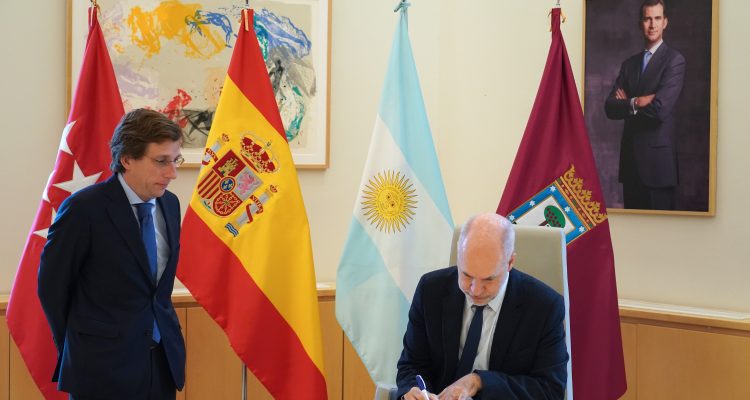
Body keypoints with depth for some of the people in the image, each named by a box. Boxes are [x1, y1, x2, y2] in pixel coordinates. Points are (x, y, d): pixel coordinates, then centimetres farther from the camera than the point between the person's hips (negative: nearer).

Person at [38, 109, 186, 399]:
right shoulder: (84, 209, -14)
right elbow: (52, 286, -6)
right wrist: (78, 348, 3)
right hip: (104, 368, -5)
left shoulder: (170, 204, 5)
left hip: (164, 362, 5)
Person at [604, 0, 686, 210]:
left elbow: (660, 108, -16)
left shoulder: (674, 60, -5)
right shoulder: (629, 64, 15)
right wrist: (637, 103, -12)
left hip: (658, 157, -6)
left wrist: (628, 104, -2)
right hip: (630, 156, 6)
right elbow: (610, 108, 5)